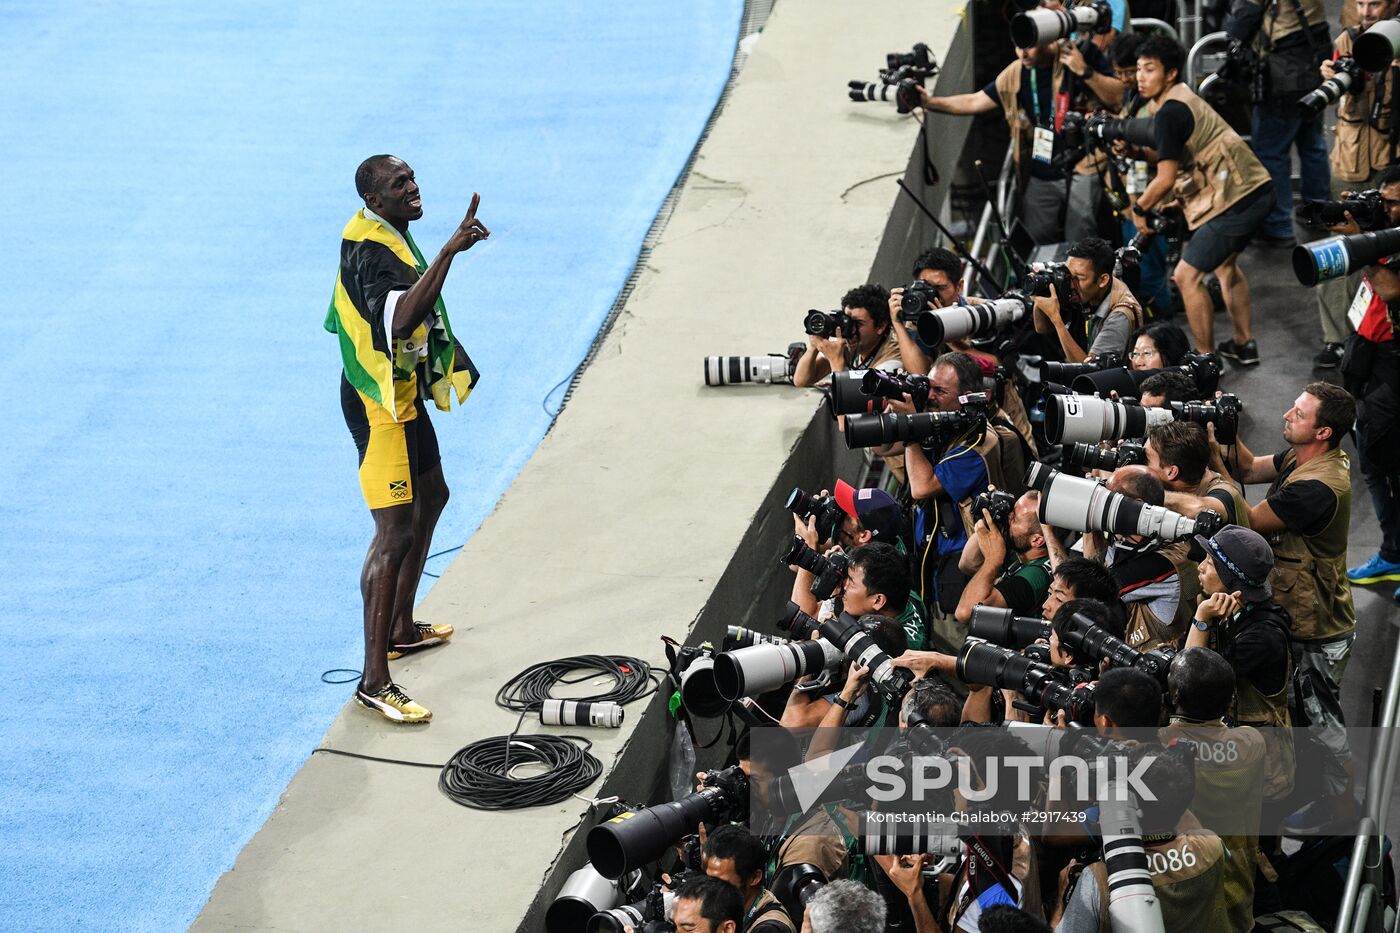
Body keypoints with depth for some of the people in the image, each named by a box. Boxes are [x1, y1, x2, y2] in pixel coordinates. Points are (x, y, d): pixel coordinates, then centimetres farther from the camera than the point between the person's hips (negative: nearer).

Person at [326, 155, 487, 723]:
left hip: (402, 394, 11)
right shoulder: (370, 251, -26)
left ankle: (401, 629, 41)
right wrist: (450, 251, -50)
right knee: (395, 534, -13)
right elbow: (402, 318, -46)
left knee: (431, 495, 26)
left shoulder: (385, 234, 7)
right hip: (381, 406, -11)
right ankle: (373, 681, -10)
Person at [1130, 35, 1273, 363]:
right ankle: (1244, 344, 39)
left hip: (1234, 199, -11)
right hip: (1257, 189, 11)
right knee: (1224, 262, 30)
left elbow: (1166, 179, -18)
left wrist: (1139, 209, -3)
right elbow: (1177, 163, 21)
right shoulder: (1182, 97, 13)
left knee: (1187, 275, -5)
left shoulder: (1170, 112, -17)